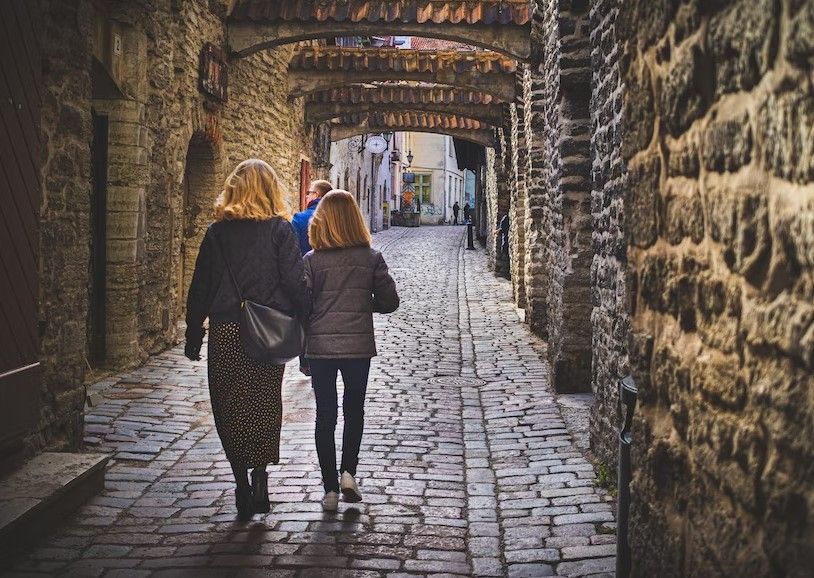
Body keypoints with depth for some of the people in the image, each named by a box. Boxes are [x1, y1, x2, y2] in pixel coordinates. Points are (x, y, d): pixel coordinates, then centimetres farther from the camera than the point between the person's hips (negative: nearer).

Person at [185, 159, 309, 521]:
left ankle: (243, 488, 11)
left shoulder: (217, 231, 2)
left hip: (225, 332, 1)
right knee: (265, 405, 14)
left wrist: (193, 335, 12)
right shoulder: (279, 229, -4)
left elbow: (200, 287, 4)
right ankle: (260, 480, 10)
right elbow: (295, 283, -8)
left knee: (231, 409, 9)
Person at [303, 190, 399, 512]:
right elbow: (389, 301, -2)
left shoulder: (312, 260, -7)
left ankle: (330, 489, 9)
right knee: (354, 409, 19)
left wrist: (301, 347, 8)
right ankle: (348, 472, 5)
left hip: (320, 347, -1)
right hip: (358, 344, 1)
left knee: (325, 415, 8)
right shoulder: (371, 258, -4)